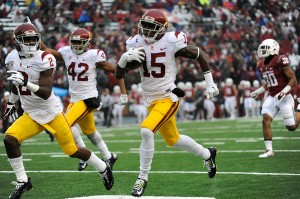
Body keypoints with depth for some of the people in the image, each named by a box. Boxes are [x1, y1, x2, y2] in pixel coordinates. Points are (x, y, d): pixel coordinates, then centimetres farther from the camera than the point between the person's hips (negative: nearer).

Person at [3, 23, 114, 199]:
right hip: (31, 114, 5)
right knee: (10, 139, -18)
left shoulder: (43, 59, -19)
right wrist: (11, 103, 30)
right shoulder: (12, 59, 0)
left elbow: (46, 93, -25)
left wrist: (26, 83, -39)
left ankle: (103, 168, 26)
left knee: (72, 150, 0)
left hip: (51, 112, -5)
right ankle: (23, 182, -5)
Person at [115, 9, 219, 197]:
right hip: (151, 100, 6)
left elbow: (200, 55, -3)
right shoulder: (136, 44, -3)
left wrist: (210, 83, -3)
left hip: (168, 98, -6)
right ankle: (207, 154, 45)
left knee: (146, 131, -26)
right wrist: (124, 59, -23)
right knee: (173, 139, 19)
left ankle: (143, 178, -12)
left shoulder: (171, 42, -16)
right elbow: (119, 75, -2)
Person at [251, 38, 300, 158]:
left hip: (284, 98, -6)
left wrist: (284, 91, -25)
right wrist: (258, 92, 11)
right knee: (266, 121, -12)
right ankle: (269, 150, -8)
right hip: (272, 98, 6)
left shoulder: (280, 61, -17)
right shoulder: (262, 65, 7)